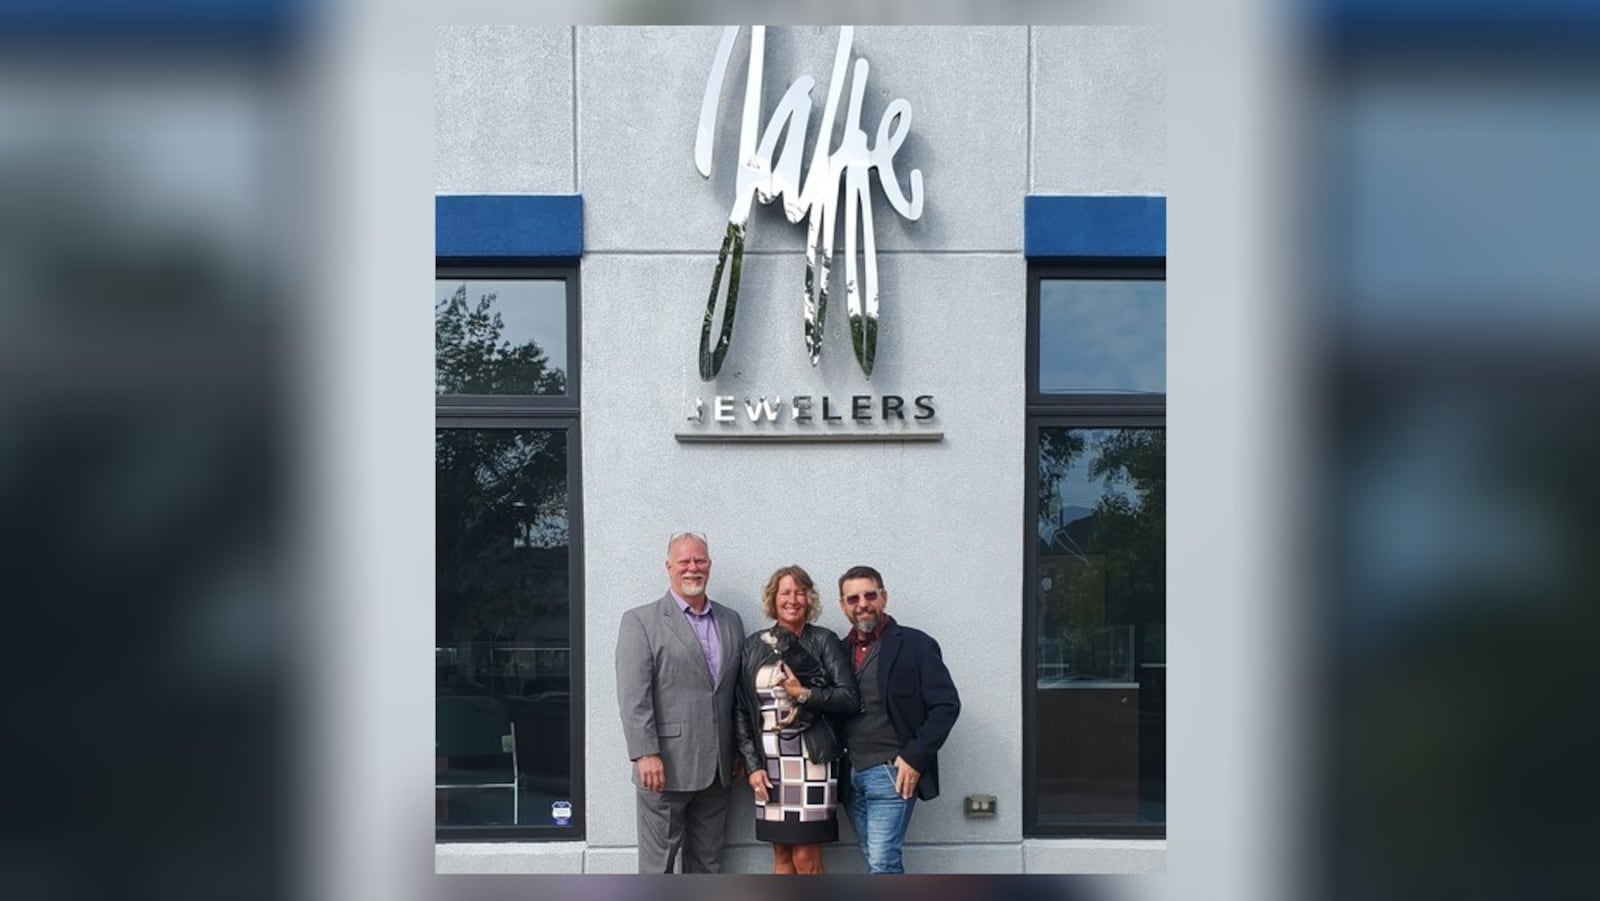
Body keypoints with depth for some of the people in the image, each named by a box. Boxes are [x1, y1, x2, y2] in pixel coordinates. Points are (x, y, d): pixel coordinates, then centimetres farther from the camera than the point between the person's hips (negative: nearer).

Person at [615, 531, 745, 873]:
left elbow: (741, 692, 14)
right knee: (658, 862, 0)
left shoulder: (731, 622, 13)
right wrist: (646, 755, -17)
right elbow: (633, 696, -10)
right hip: (665, 767, -5)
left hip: (716, 768, 5)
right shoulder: (641, 622, -3)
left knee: (707, 863, 11)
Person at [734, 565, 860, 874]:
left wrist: (804, 694, -13)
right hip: (769, 759, 3)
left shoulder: (824, 641, 1)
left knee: (806, 857, -6)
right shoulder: (754, 645, 9)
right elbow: (743, 710, 8)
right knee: (782, 856, 7)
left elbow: (850, 698, -5)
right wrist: (753, 764, 0)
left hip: (812, 757, -3)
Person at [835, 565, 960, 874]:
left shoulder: (915, 645, -3)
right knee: (878, 863, 9)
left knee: (882, 862, -13)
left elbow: (946, 706, -7)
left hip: (893, 774, -6)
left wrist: (914, 758, -13)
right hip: (852, 776, 6)